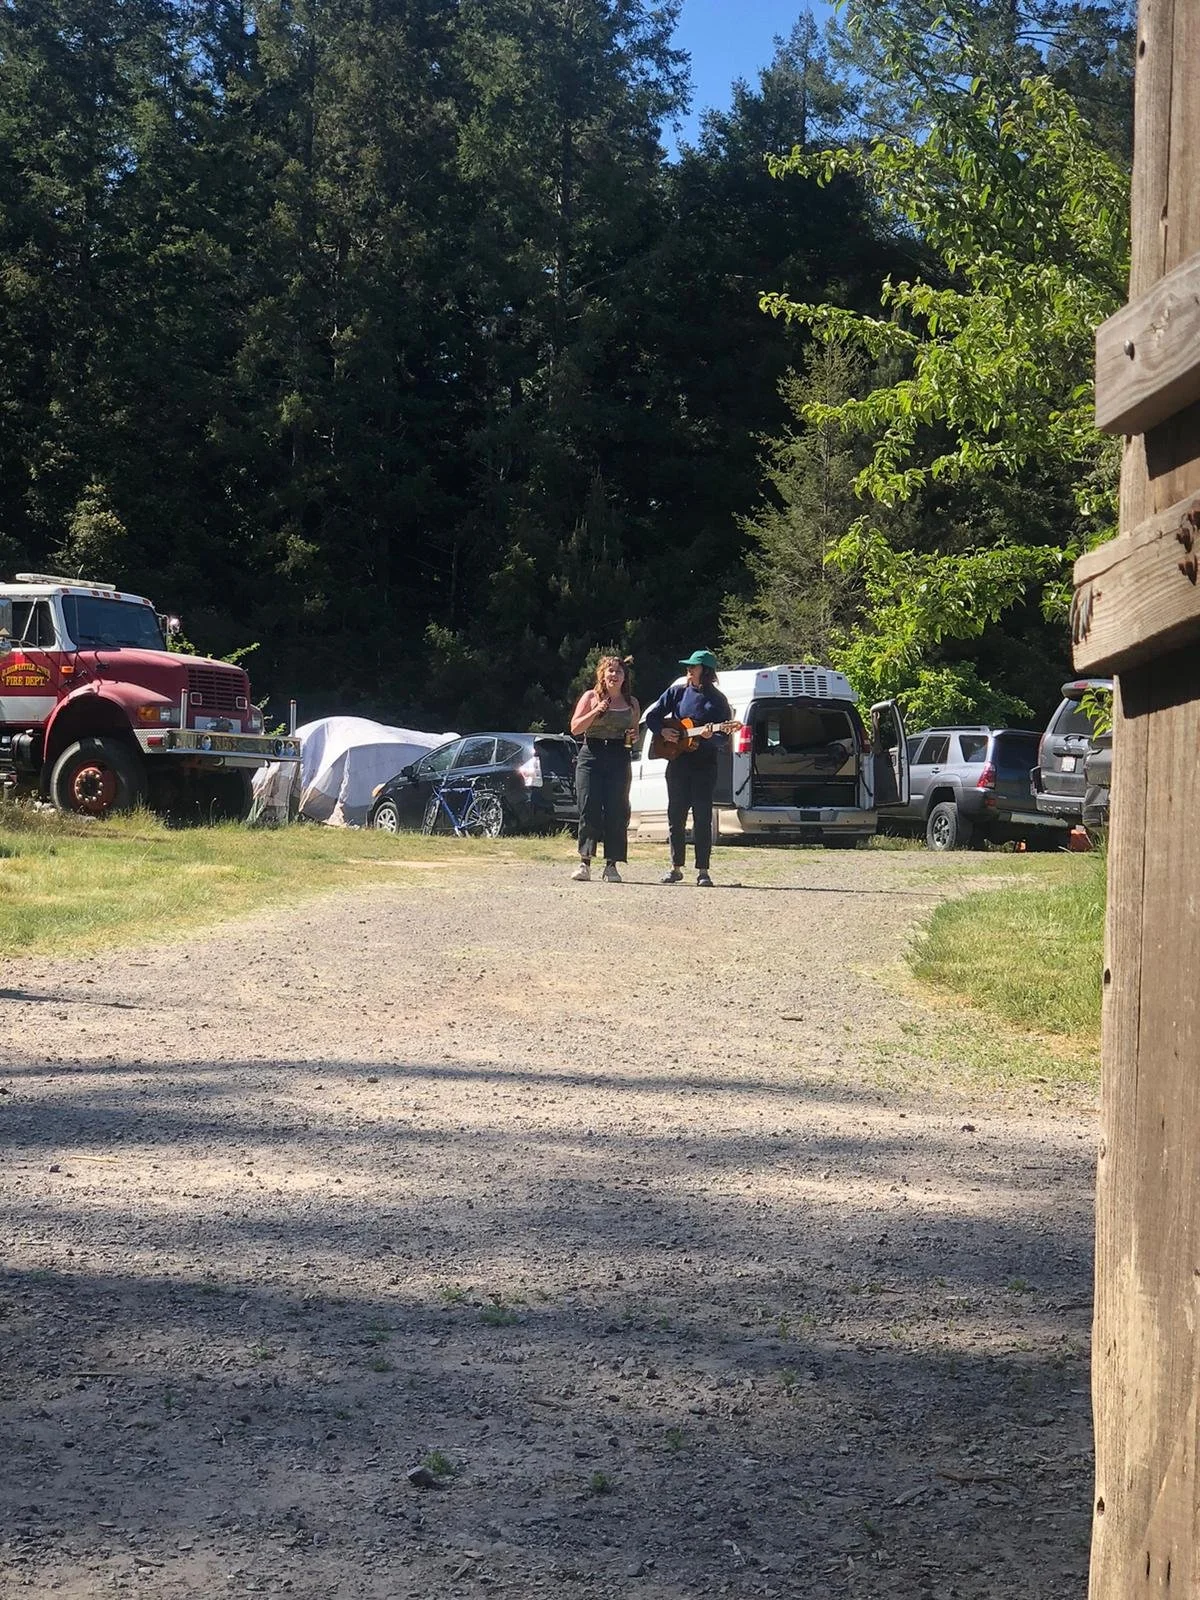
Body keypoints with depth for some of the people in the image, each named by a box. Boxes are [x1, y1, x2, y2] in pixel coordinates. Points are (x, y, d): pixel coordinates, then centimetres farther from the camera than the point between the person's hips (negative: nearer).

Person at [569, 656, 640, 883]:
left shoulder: (631, 703, 13)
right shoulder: (590, 697, 6)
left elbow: (636, 732, 23)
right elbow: (575, 728, 1)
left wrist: (633, 736, -1)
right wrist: (596, 711, -11)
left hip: (619, 760, 2)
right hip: (591, 756, -2)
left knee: (616, 812, -4)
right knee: (589, 810, -6)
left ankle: (611, 864, 1)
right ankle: (585, 862, 0)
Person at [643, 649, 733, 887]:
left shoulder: (717, 700, -1)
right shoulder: (677, 692, 7)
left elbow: (724, 738, -4)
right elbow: (652, 716, 14)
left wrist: (710, 736, -23)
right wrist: (663, 732, -2)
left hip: (705, 765, -3)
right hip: (678, 762, 3)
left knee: (702, 818, -4)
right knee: (676, 816, 6)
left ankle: (702, 870, -1)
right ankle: (676, 867, 14)